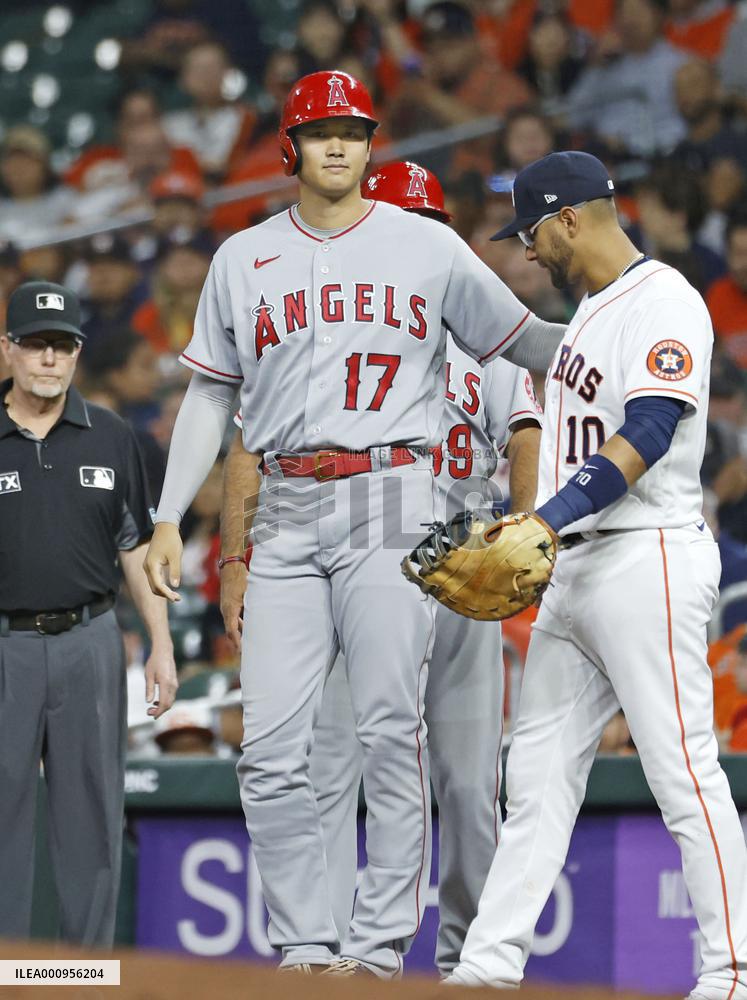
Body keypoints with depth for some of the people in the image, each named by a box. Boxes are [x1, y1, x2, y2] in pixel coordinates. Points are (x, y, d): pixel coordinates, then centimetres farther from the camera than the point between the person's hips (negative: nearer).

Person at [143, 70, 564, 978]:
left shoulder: (427, 247, 7)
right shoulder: (243, 258, 13)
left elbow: (521, 339, 8)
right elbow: (211, 394, 16)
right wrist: (168, 518, 9)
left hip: (389, 501, -2)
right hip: (286, 511, 2)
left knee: (390, 732, -6)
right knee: (271, 747, -4)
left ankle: (382, 943, -1)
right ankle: (305, 945, 4)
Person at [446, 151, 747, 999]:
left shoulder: (663, 301, -11)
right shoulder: (591, 309, 19)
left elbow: (648, 435, -22)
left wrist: (549, 517, -29)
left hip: (647, 560, -10)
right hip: (574, 570, 10)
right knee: (538, 774, 9)